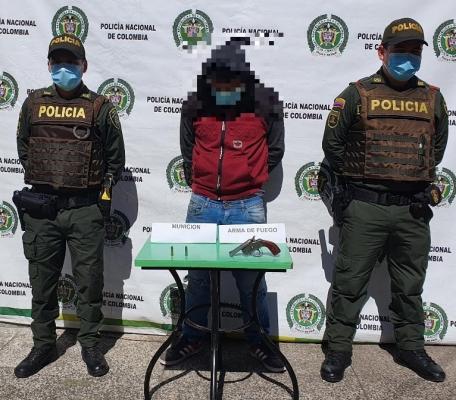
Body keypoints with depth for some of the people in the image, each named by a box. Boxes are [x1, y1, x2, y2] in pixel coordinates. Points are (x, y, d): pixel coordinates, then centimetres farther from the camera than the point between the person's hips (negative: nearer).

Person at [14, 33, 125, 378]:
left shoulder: (100, 108, 2)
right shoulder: (34, 103, 10)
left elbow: (115, 157, 7)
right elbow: (23, 148, 19)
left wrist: (104, 195, 2)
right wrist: (40, 182, 10)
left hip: (85, 210, -2)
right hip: (41, 209, 3)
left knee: (89, 281, 5)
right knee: (42, 280, 11)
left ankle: (90, 345, 22)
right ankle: (44, 345, 28)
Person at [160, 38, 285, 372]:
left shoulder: (266, 103, -5)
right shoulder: (196, 104, -1)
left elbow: (274, 150, 7)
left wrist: (249, 179, 8)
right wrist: (199, 182, 10)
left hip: (247, 207, -1)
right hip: (203, 205, 2)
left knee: (251, 279, 8)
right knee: (198, 277, 13)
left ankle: (259, 342, 29)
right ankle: (192, 337, 33)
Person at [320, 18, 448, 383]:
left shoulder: (433, 98, 9)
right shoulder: (357, 94, -2)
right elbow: (333, 144, 3)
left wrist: (417, 176, 13)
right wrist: (359, 176, 7)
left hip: (413, 210, 4)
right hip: (365, 207, -3)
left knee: (410, 286, 16)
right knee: (350, 283, 5)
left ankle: (411, 347, 34)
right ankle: (339, 349, 20)